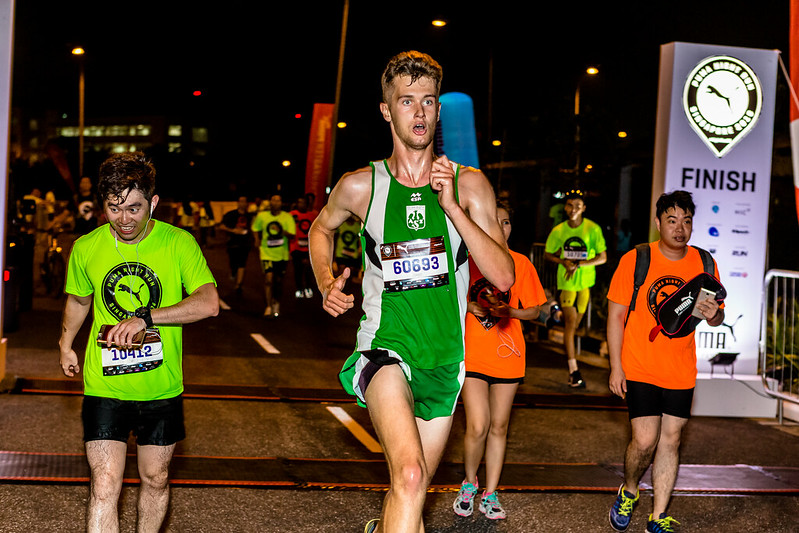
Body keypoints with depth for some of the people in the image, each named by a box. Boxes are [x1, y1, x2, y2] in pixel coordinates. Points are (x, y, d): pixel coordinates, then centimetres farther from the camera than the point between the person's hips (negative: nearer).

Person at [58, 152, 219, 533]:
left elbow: (209, 303, -21)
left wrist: (145, 317, -29)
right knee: (104, 487, -7)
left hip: (161, 387, 0)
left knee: (155, 480, 15)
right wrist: (65, 345, 29)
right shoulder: (86, 248, -3)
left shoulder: (179, 243, -9)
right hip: (104, 387, 0)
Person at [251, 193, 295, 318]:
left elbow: (291, 236, -11)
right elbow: (256, 229, 17)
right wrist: (258, 244, 7)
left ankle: (276, 303, 33)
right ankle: (268, 307, -8)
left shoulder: (287, 217, -5)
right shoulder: (262, 216, -1)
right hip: (267, 253, -1)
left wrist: (281, 231, -29)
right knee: (268, 279, -14)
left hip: (282, 254, 1)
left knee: (278, 281, 11)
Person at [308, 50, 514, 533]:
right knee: (410, 476, -29)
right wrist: (326, 284, 1)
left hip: (444, 356, 3)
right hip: (386, 345, -3)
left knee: (414, 488, 19)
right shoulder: (360, 186, -4)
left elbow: (504, 277, -11)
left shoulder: (469, 184, -3)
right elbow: (322, 228, 19)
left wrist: (451, 206, -19)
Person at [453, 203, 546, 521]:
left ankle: (490, 494, 20)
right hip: (472, 353, -2)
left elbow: (534, 311, 7)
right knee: (477, 426, -11)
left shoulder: (521, 264, 4)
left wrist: (509, 311, -12)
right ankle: (469, 483, 15)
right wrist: (471, 306, -11)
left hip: (507, 355, 2)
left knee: (499, 427, 8)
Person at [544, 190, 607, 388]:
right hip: (566, 281, 0)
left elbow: (603, 257, -9)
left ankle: (569, 353, 37)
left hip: (586, 280, 0)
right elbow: (547, 253, 10)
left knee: (575, 323, 10)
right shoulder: (558, 231, -3)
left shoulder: (593, 229, -8)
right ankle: (573, 370, -10)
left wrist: (578, 264, -19)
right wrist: (564, 262, -10)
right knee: (570, 322, -8)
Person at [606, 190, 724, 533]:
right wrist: (616, 367, -9)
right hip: (640, 369, -3)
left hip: (681, 370, 3)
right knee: (645, 441, -8)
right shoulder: (634, 260, -8)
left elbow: (717, 318, 9)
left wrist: (713, 315, -16)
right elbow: (615, 314, -5)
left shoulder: (703, 264, 1)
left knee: (670, 441, 7)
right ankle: (629, 491, 23)